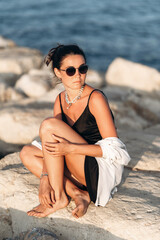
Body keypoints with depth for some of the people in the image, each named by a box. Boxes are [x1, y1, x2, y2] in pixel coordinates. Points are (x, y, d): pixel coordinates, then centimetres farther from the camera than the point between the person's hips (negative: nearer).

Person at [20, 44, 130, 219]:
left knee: (49, 124, -20)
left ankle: (59, 198, -13)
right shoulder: (61, 99, 4)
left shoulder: (95, 98, -17)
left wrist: (70, 148, -29)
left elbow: (114, 149, -20)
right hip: (82, 168, 8)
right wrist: (44, 179, -14)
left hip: (103, 170, -7)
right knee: (27, 153, 0)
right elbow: (52, 146, 1)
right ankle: (77, 193, -12)